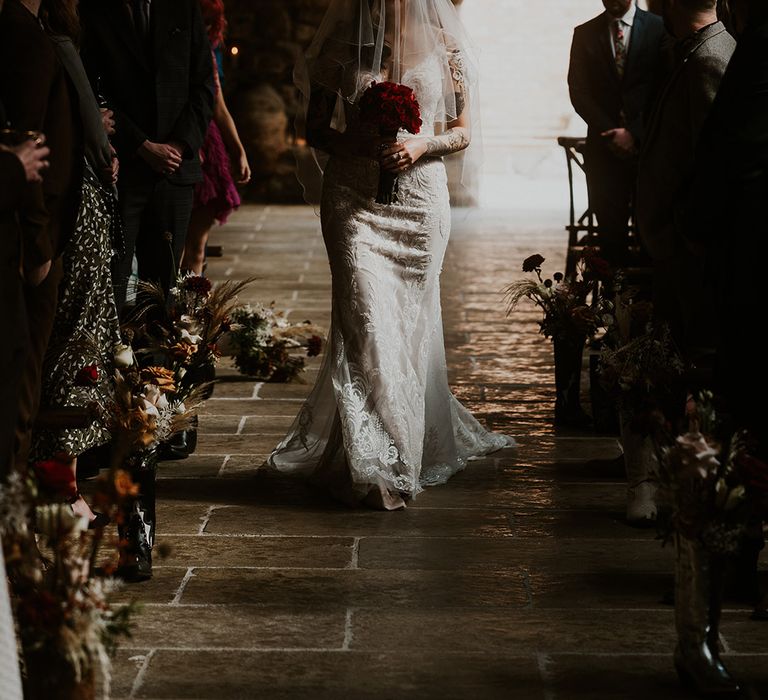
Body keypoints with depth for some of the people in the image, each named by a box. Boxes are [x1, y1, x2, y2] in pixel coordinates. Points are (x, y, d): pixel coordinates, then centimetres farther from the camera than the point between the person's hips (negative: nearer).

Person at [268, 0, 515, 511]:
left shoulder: (443, 45, 5)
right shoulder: (343, 43, 6)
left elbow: (462, 132, 8)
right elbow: (316, 128, 9)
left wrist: (421, 146, -12)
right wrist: (359, 143, -11)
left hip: (420, 198, 1)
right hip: (355, 198, -1)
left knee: (411, 321, 8)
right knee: (366, 321, -10)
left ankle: (414, 446, 23)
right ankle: (376, 467, -9)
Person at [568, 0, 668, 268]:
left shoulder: (659, 28, 1)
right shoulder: (585, 34, 9)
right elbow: (578, 92, 4)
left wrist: (634, 133, -10)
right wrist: (611, 133, -6)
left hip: (647, 143, -2)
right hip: (605, 146, 2)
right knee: (611, 226, 1)